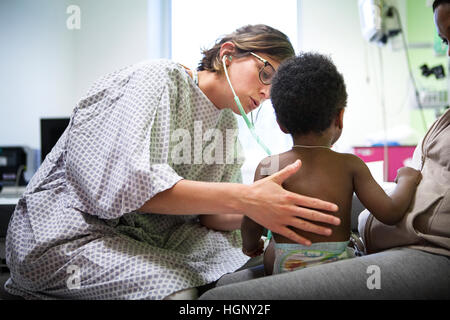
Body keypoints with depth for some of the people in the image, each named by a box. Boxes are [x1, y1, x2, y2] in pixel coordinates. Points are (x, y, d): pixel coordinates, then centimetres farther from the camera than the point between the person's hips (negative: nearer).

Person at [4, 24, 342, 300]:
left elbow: (215, 217, 4)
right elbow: (126, 183, -28)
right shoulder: (158, 78, -14)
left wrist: (274, 207, -15)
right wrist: (243, 199, -34)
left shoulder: (227, 123, 10)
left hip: (147, 242, 7)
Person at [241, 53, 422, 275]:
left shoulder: (269, 166, -6)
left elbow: (253, 222, -10)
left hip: (287, 267, 1)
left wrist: (250, 244, 13)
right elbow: (390, 213, -5)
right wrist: (407, 179, 14)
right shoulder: (351, 165, -4)